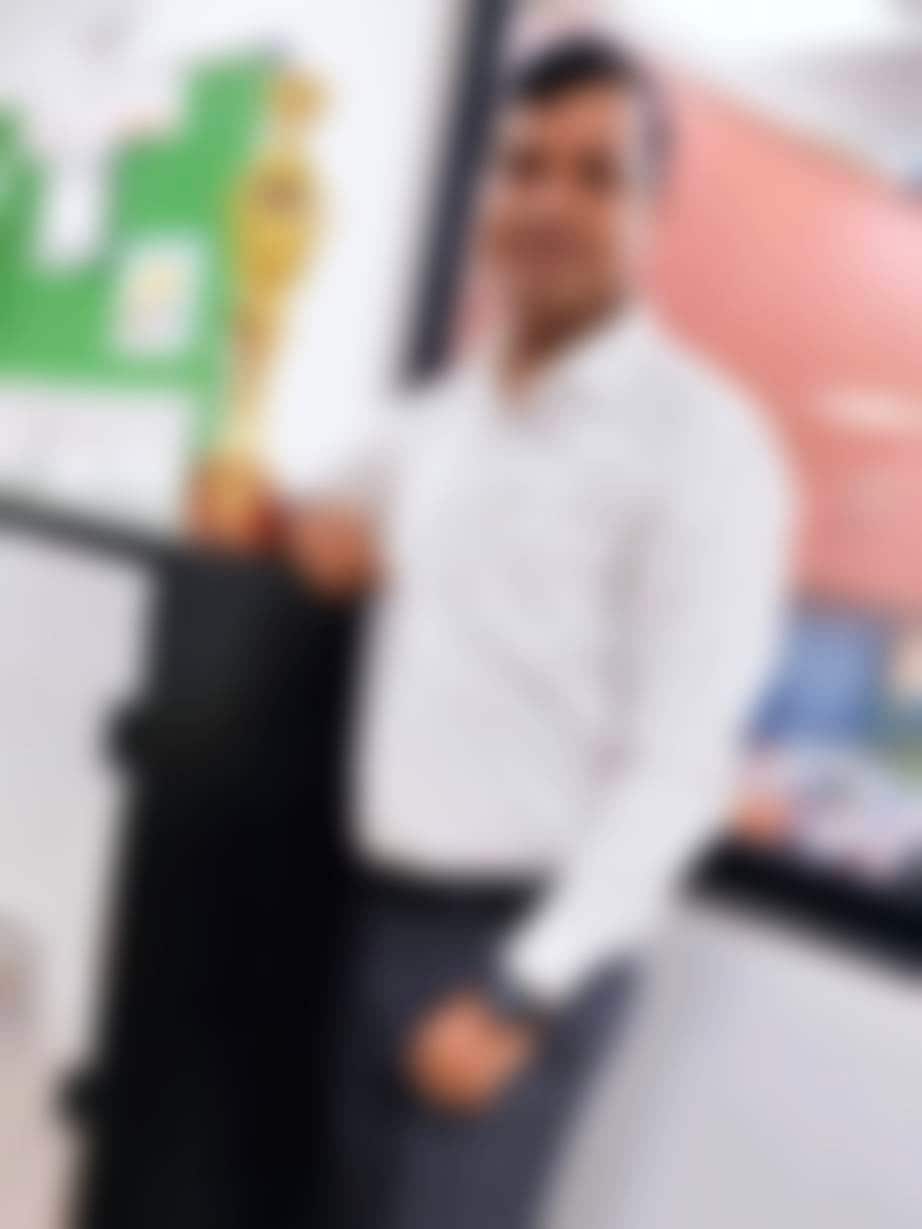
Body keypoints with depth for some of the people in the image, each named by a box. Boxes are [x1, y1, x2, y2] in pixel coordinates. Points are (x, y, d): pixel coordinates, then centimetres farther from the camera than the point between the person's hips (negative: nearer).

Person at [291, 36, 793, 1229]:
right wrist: (319, 518, 6)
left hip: (525, 933, -6)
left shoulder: (702, 445, -12)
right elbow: (345, 513, 30)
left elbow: (674, 769, -16)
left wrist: (523, 992, -17)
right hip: (380, 905, 7)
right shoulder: (438, 413, 8)